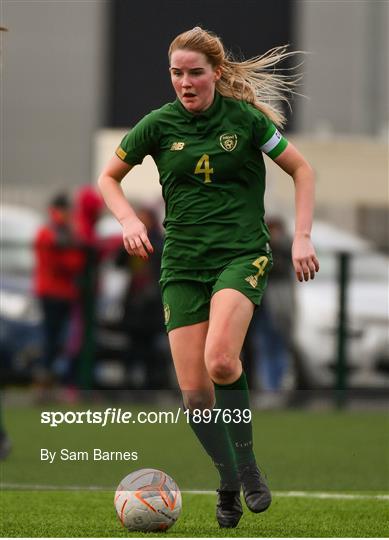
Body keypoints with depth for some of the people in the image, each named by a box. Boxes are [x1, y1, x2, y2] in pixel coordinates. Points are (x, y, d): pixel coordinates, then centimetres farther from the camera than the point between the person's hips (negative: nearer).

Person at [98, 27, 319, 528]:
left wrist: (302, 237, -2)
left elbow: (301, 170, 7)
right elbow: (108, 177, 15)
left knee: (220, 360, -28)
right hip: (182, 262, 3)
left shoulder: (245, 117, -3)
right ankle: (229, 483, 16)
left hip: (242, 254, -3)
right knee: (193, 390, -5)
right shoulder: (158, 124, 1)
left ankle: (247, 463, -8)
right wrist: (128, 220, -3)